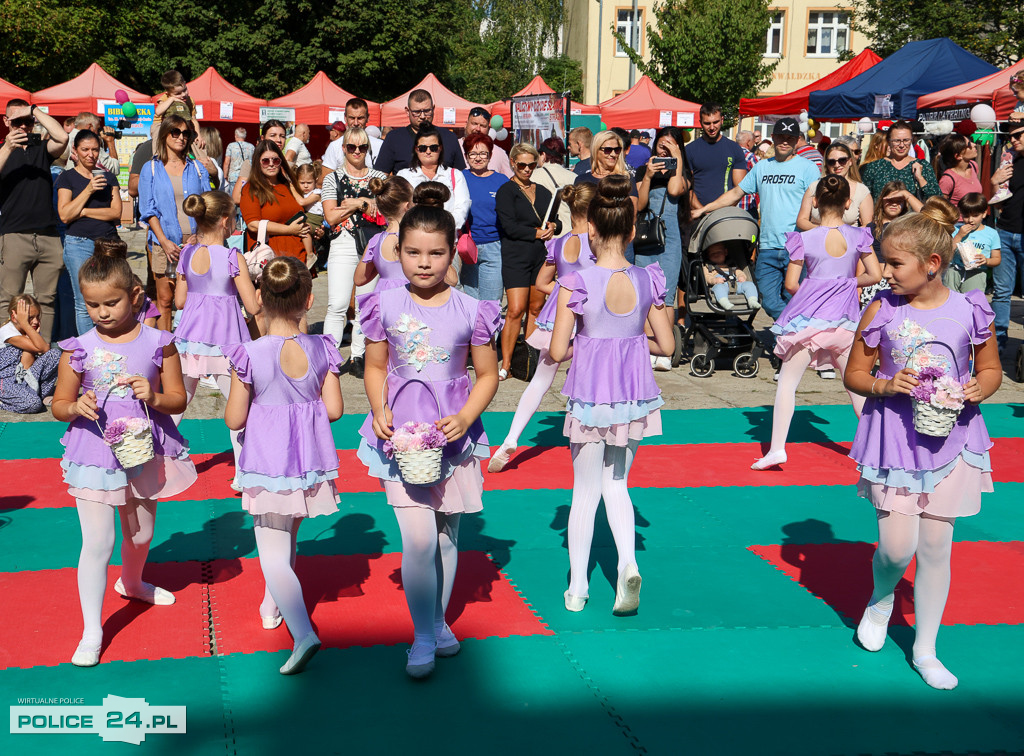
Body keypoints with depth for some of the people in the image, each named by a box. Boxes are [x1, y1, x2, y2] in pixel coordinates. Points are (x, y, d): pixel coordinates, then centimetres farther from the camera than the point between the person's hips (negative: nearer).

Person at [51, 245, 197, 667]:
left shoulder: (158, 343, -6)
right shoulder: (78, 350, -8)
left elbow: (178, 399, -1)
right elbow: (58, 406, 0)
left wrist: (154, 397, -21)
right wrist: (77, 407, -22)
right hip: (95, 455, -2)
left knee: (141, 533, 21)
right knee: (97, 542, -7)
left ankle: (132, 583, 53)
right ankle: (92, 632, 3)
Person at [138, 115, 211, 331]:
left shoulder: (197, 167, 12)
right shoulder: (151, 169, 7)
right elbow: (148, 210, 1)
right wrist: (164, 241, -12)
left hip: (196, 242, 1)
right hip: (166, 242, -1)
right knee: (165, 300, 1)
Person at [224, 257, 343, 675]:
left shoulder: (250, 355, -17)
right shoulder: (321, 349, -8)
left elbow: (234, 420, -11)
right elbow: (334, 409, -3)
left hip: (268, 463, -4)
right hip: (311, 459, 5)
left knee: (273, 554, -1)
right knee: (288, 536, 26)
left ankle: (303, 632, -18)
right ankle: (272, 605, 46)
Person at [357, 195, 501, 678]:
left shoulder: (470, 311, -4)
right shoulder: (387, 306, -1)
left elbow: (487, 375, 3)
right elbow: (376, 367, 9)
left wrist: (465, 418, -12)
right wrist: (379, 410, -8)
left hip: (453, 435, 1)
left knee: (447, 536, 13)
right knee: (419, 538, -11)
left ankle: (439, 621, 33)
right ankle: (423, 637, 4)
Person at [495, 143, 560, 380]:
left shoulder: (543, 192, 18)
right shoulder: (506, 191, -1)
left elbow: (556, 221, 19)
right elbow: (509, 226, -11)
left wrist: (552, 227, -4)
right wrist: (537, 233, -10)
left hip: (541, 256, 6)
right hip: (515, 257, -6)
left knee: (535, 308, 5)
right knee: (516, 310, -13)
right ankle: (506, 363, -7)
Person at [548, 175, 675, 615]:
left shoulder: (577, 284, -16)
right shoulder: (647, 281, -7)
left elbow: (556, 351, -14)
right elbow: (666, 345, 0)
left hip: (589, 394, -3)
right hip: (634, 394, 3)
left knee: (585, 491, 12)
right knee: (616, 483, 21)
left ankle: (577, 587, 21)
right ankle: (628, 563, -1)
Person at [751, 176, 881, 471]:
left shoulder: (804, 239, -8)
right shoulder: (858, 236, -3)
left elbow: (790, 284, -7)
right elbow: (875, 275, 0)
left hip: (807, 315, -2)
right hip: (844, 317, 3)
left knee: (787, 382, 4)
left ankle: (777, 448, -3)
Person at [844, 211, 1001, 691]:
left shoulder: (970, 312, -4)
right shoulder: (882, 311, -5)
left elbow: (991, 369, 10)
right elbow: (854, 374, 3)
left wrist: (978, 389, -12)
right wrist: (885, 385, -17)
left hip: (950, 438, 1)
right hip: (894, 437, -1)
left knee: (936, 546, 5)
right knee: (897, 547, -6)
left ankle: (925, 650, 22)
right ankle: (881, 600, 31)